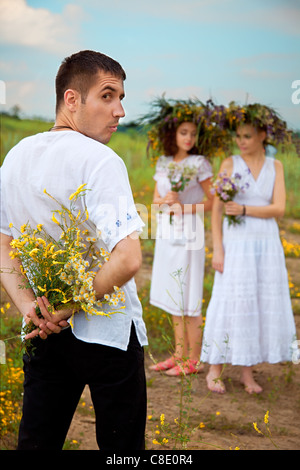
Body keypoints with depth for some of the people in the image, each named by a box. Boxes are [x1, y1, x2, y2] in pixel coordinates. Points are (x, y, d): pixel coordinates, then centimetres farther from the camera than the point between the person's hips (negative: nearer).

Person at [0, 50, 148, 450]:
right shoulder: (99, 160, -18)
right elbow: (127, 259, -28)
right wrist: (67, 309, -16)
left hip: (45, 333, 6)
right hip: (108, 333, -6)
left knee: (36, 439, 15)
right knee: (120, 444, 12)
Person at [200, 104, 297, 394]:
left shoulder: (275, 167, 6)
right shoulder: (229, 164, 0)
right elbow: (216, 209, -3)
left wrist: (244, 210, -17)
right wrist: (217, 250, -9)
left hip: (266, 246, 3)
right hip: (235, 244, -2)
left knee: (262, 306, 5)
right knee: (229, 304, -3)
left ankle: (247, 372, 16)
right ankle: (214, 371, 9)